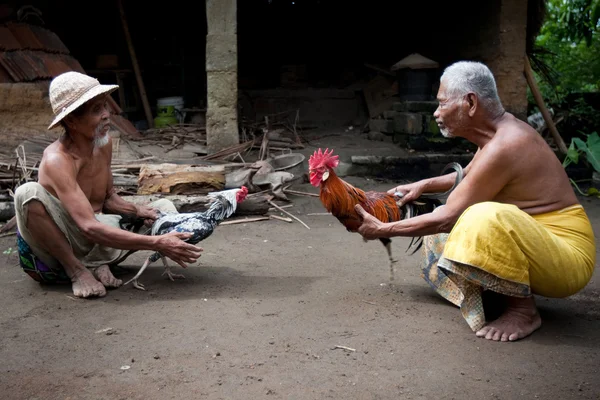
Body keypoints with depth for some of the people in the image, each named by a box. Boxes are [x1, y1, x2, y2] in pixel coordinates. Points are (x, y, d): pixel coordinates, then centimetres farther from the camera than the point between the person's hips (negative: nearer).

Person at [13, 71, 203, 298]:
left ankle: (97, 265, -10)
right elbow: (90, 228, -34)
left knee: (165, 209, 4)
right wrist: (157, 243, -38)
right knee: (28, 193, -34)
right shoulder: (57, 160, -24)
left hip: (95, 243, 7)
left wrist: (137, 211, -8)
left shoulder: (104, 143, 0)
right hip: (56, 251, -7)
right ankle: (75, 270, -15)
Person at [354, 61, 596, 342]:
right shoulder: (502, 127, 4)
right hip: (533, 241, 10)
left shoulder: (502, 147, -26)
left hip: (567, 253, -10)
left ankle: (523, 310, -16)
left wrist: (383, 230, -9)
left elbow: (447, 218, -20)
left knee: (484, 218, -37)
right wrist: (423, 186, 10)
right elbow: (468, 175, 25)